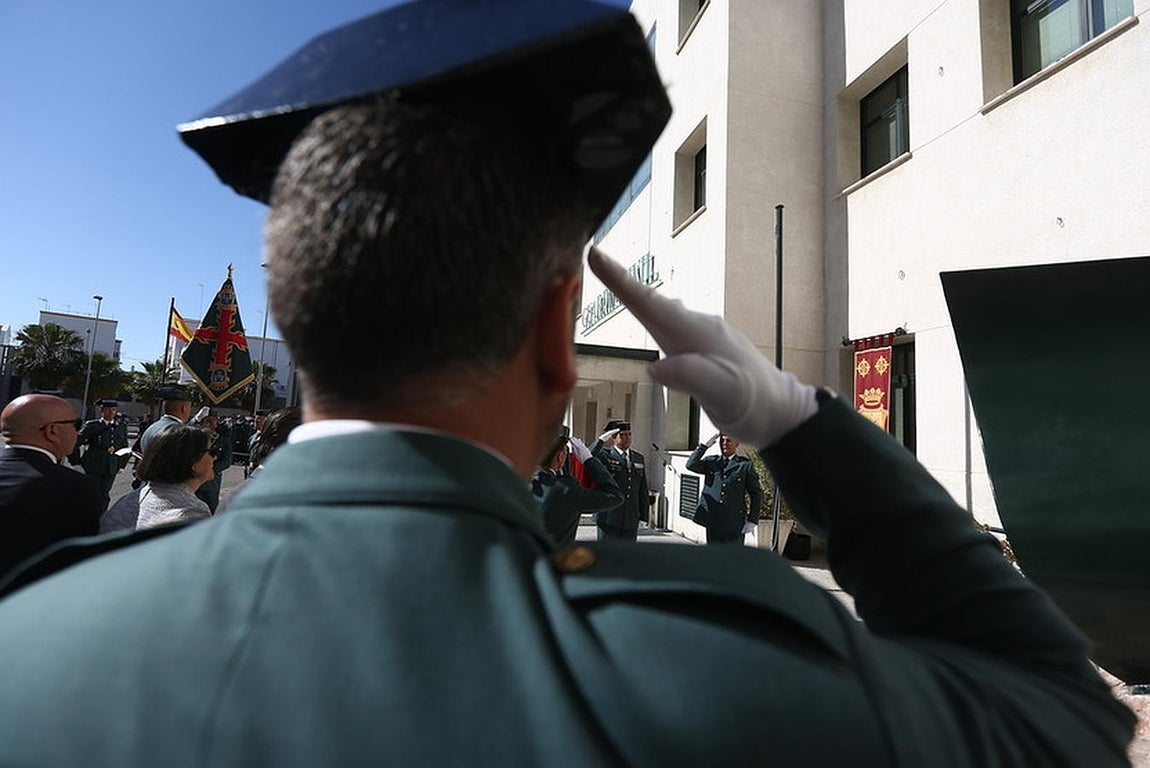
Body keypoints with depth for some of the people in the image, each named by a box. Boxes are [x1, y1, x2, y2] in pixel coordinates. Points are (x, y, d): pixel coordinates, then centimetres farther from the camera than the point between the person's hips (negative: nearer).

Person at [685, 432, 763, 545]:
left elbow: (756, 494, 3)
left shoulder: (745, 465, 3)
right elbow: (691, 465, -5)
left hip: (734, 523, -2)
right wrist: (705, 445, -7)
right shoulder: (711, 462, 12)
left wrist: (752, 520, -4)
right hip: (712, 521, 3)